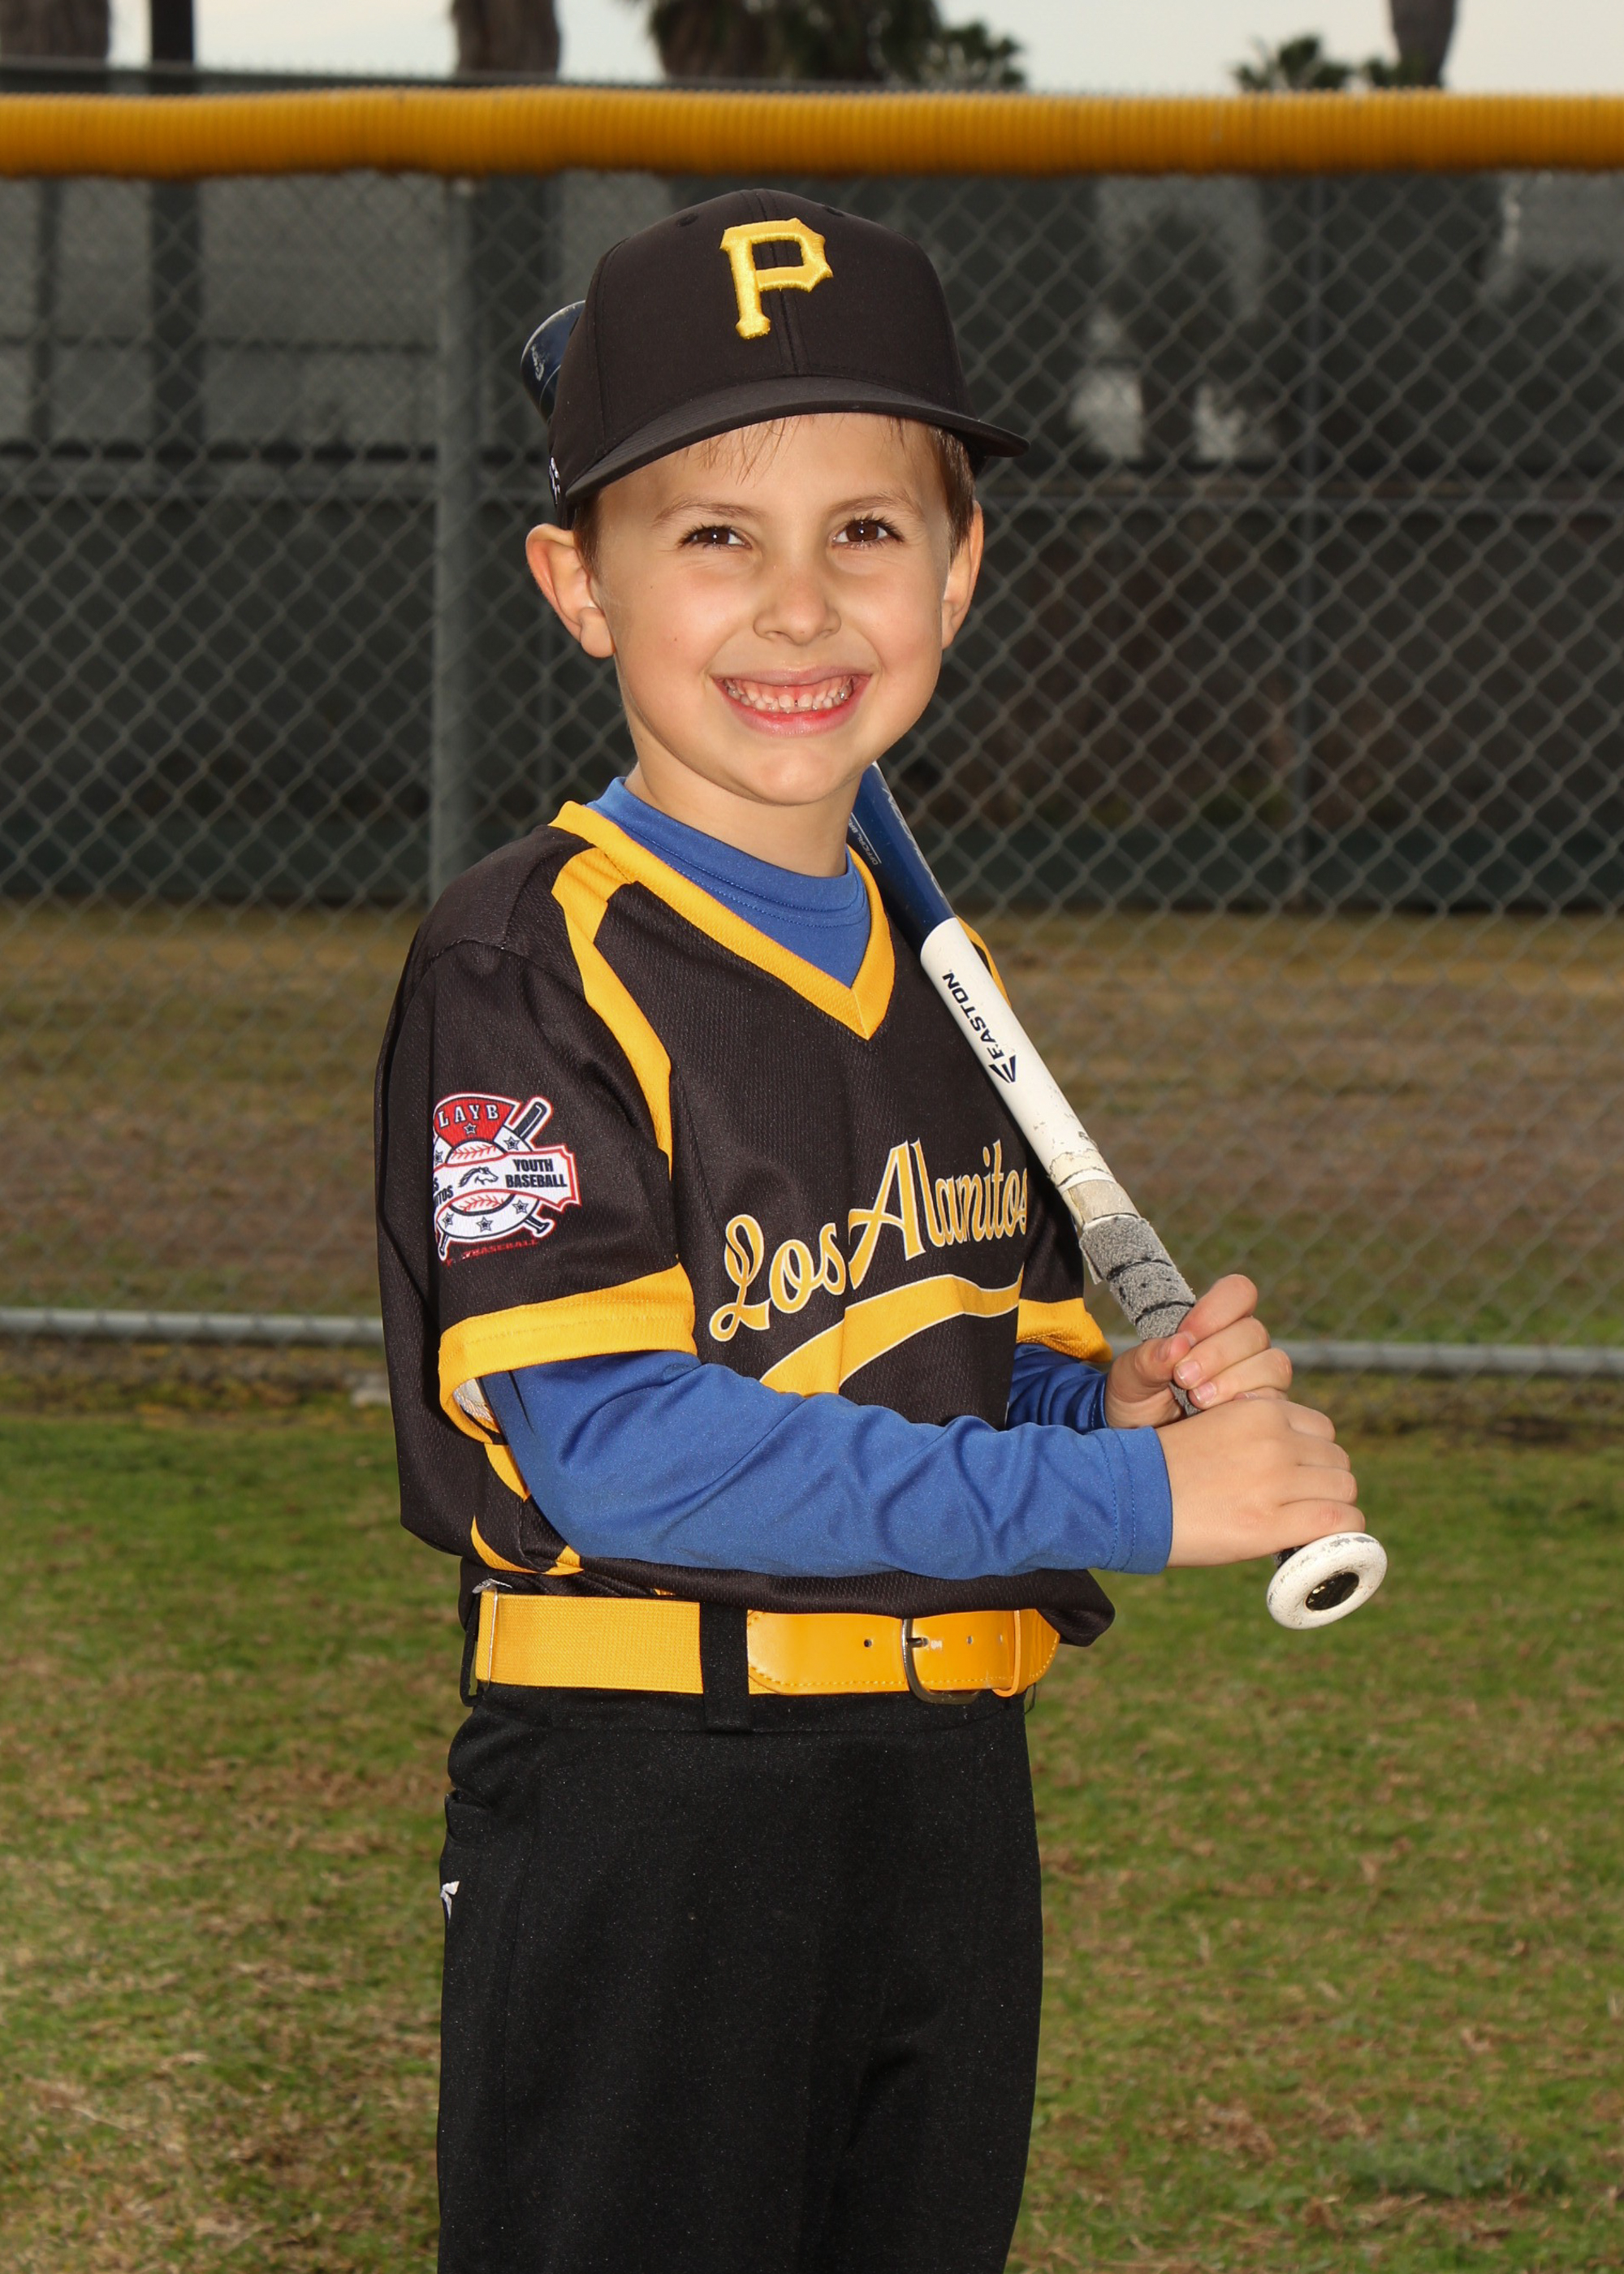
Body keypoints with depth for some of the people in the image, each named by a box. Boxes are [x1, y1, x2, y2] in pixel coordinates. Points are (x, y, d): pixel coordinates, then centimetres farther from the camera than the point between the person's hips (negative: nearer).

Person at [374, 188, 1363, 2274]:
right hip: (638, 1811, -7)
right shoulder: (526, 966, -11)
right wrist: (1130, 1496, -20)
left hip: (950, 1800, 7)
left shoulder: (931, 983, 13)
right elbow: (615, 1448, -21)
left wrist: (1120, 1400, -6)